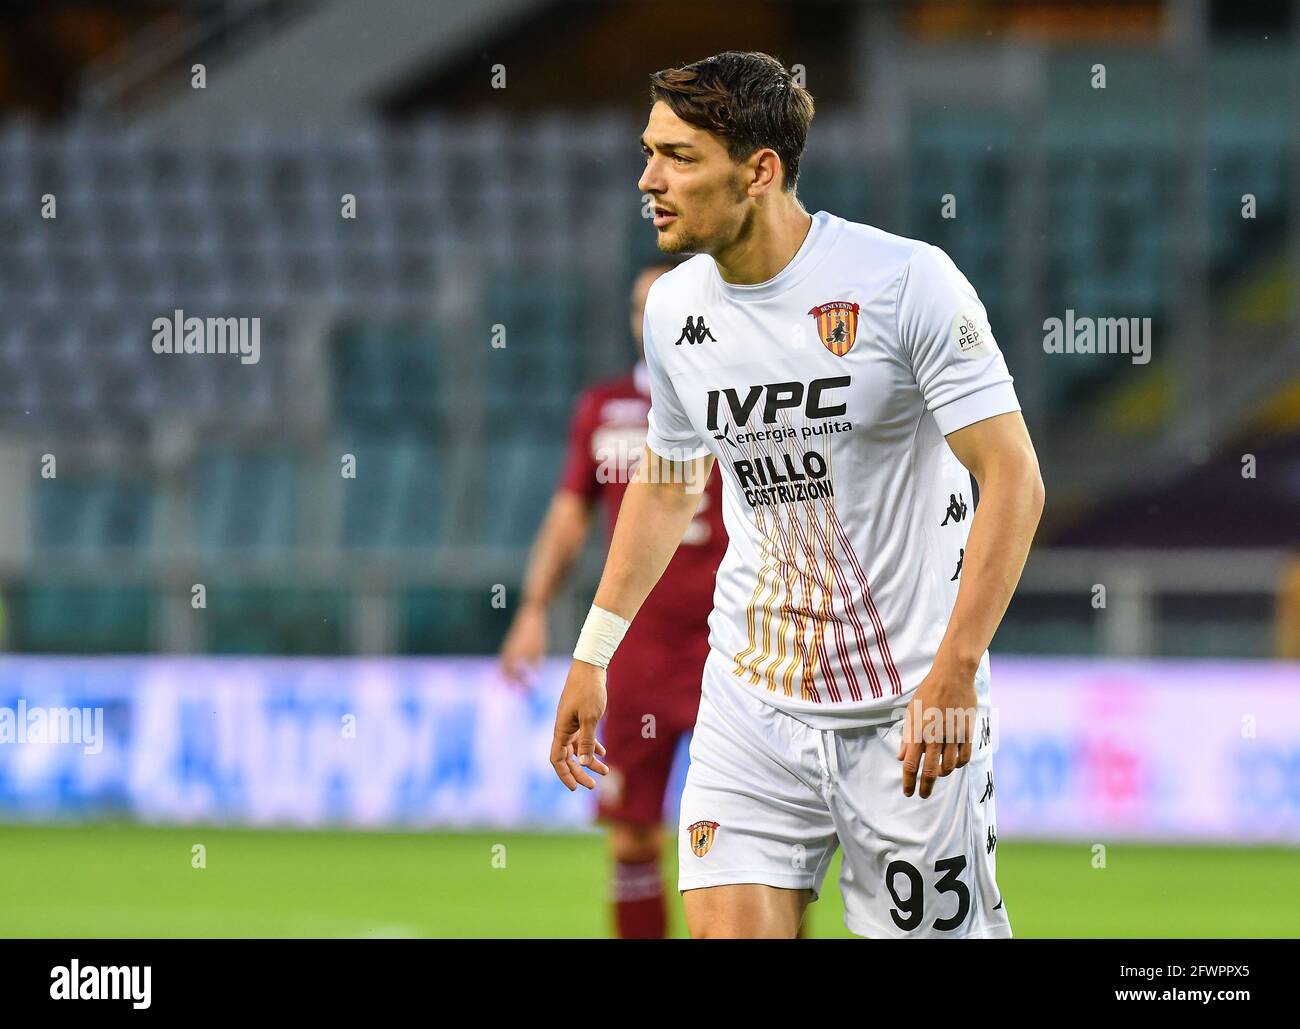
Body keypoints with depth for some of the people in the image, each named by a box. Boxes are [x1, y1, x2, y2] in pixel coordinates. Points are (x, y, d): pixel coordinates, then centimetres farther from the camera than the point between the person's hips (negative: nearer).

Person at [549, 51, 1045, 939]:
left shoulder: (908, 281, -13)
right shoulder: (675, 307, 5)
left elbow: (1014, 480, -14)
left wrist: (954, 673, -22)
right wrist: (592, 656, 21)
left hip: (909, 709, -4)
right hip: (750, 696, 4)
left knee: (937, 924, -4)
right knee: (728, 927, -9)